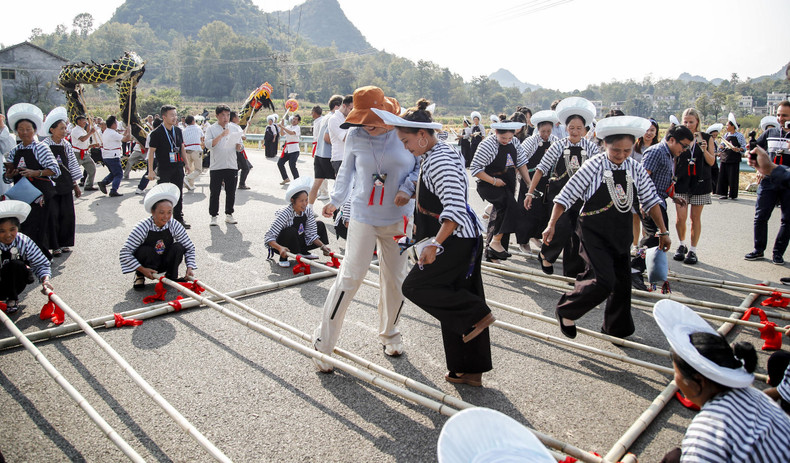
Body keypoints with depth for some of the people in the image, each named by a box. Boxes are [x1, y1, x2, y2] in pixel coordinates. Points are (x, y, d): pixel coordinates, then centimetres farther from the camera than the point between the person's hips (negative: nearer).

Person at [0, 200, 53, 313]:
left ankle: (12, 300, -8)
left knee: (16, 265, -27)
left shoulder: (24, 242, -15)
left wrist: (45, 279, -29)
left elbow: (41, 264, -11)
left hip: (14, 286, 1)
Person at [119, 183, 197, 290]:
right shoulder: (142, 227, -24)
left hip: (165, 264, 2)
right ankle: (139, 276, -3)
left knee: (178, 247, -23)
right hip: (147, 265, -2)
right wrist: (142, 270, -27)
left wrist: (190, 268, -21)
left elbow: (189, 248, -8)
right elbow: (125, 252, -22)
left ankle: (172, 276, -2)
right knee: (145, 250, -32)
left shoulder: (175, 225, -16)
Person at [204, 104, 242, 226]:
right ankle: (213, 216, 10)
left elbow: (240, 147, 12)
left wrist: (238, 145, -11)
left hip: (232, 166, 3)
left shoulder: (235, 128, 10)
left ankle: (229, 215, 19)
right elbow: (208, 144, -13)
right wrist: (221, 135, -21)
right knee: (214, 193, 1)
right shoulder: (211, 129, 1)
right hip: (216, 166, -2)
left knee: (231, 192, 7)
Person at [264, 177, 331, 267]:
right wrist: (280, 248, -48)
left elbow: (311, 235, -7)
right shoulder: (285, 214, -29)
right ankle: (283, 259, -12)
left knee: (320, 225, 0)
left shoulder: (307, 210, -12)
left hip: (298, 242, 6)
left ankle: (303, 253, 10)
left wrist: (322, 246, -21)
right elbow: (268, 237, -32)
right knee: (291, 231, -36)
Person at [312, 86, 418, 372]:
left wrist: (408, 188, -12)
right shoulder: (355, 137, -3)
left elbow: (422, 165, 4)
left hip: (398, 218, 1)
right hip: (363, 217, -1)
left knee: (395, 278, 10)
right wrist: (335, 200, 13)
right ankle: (323, 343, 7)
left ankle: (389, 333, 34)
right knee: (350, 276, -5)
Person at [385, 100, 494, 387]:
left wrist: (434, 244, -33)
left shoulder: (440, 161, -20)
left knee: (414, 286, -5)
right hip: (465, 240, 10)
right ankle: (469, 370, 26)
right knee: (455, 301, 14)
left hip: (457, 241, -10)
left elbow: (455, 208, -30)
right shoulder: (434, 155, 12)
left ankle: (477, 314, 3)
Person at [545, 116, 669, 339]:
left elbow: (650, 199, 10)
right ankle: (566, 311, 5)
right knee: (604, 280, -18)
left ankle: (617, 328, 32)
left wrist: (663, 231, 11)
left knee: (622, 282, 11)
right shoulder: (594, 166, -14)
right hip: (594, 233, -5)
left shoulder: (635, 169, 1)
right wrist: (551, 225, -14)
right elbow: (566, 196, -11)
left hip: (621, 235, 6)